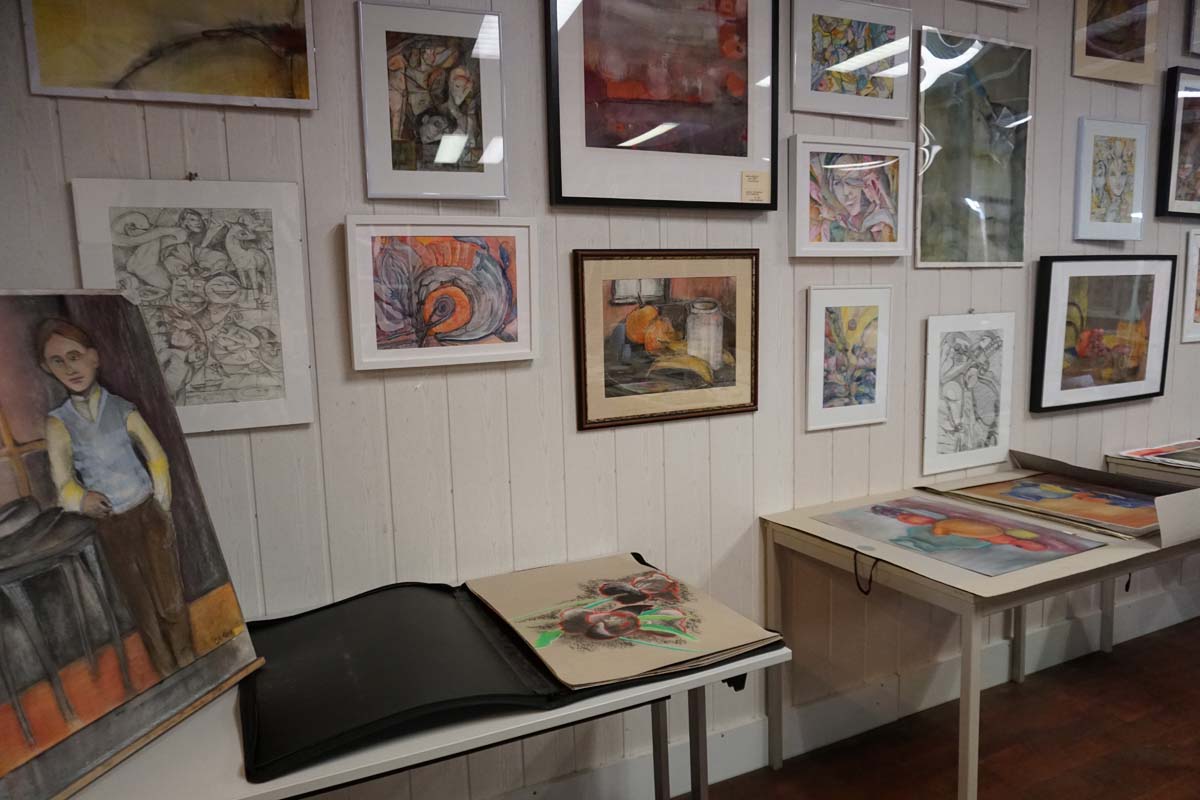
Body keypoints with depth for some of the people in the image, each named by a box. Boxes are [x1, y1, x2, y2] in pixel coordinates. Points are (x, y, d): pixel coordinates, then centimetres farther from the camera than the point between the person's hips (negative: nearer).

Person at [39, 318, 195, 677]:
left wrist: (161, 510, -3)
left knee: (169, 598, 5)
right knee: (143, 607, 14)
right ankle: (167, 672, 29)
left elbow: (157, 459, 0)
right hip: (110, 528, 1)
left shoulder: (123, 410, -4)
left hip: (148, 516, -1)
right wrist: (82, 500, -24)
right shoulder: (58, 422, -3)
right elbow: (63, 482, -5)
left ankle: (187, 661, 25)